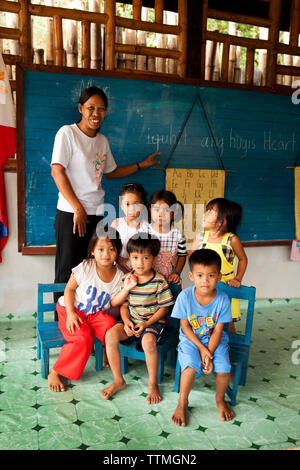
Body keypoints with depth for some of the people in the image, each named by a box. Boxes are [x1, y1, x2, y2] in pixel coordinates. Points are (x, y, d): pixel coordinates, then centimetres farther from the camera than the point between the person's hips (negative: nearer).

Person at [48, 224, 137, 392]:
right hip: (73, 310, -3)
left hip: (97, 314, 3)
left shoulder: (119, 275, -6)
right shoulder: (85, 267, -15)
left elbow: (113, 302, -5)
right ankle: (55, 373, -9)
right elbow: (69, 289, -8)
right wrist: (70, 313, -16)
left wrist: (126, 289, -22)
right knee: (83, 339, -27)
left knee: (110, 325, -27)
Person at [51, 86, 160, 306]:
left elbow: (110, 172, 28)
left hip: (95, 213, 6)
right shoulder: (67, 133, -4)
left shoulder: (103, 140, 15)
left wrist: (142, 165, 24)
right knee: (66, 271, -1)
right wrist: (78, 208, -17)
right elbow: (57, 171, -12)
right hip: (71, 213, -6)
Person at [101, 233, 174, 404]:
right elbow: (124, 305, 8)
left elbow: (164, 307, -6)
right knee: (111, 335, -22)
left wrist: (147, 324, -16)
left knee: (148, 341, -35)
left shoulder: (159, 281, -10)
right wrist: (126, 321, -11)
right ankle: (118, 380, -5)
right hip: (132, 321, 4)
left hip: (154, 322, -4)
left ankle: (153, 384, -10)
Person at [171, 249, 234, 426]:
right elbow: (185, 327, -10)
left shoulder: (222, 299, -16)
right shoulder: (185, 296, -18)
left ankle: (220, 399, 14)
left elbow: (217, 331, -11)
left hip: (215, 340, 1)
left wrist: (209, 354, -19)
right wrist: (201, 348, -17)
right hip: (191, 338, -1)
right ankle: (182, 403, 1)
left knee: (224, 369, -19)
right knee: (190, 366, -26)